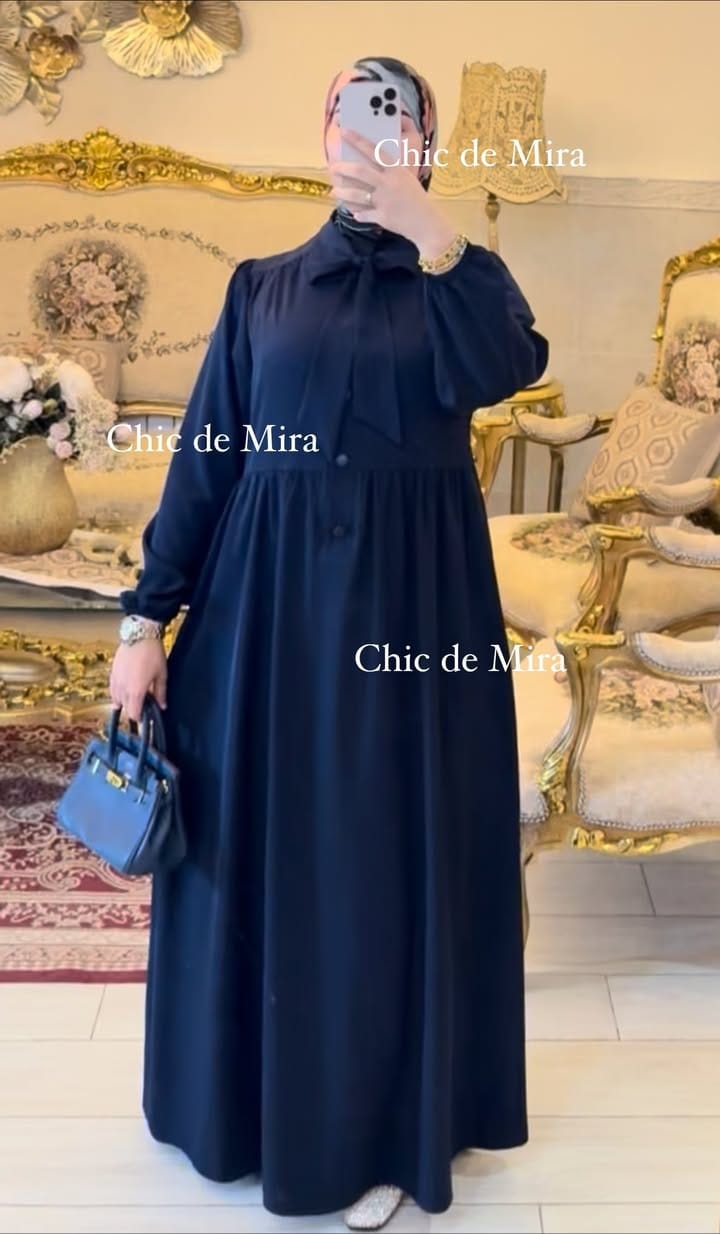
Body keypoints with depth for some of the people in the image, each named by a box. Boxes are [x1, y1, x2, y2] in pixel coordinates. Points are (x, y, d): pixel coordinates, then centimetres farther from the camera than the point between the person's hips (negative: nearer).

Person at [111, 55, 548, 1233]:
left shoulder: (465, 276, 6)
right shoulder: (263, 285, 9)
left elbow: (499, 371, -17)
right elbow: (204, 456, 4)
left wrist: (429, 230, -20)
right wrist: (147, 616, -1)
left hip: (410, 602, -1)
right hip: (266, 599, 2)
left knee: (394, 859, 5)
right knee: (258, 850, 9)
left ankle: (386, 1129, 21)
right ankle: (257, 1095, 30)